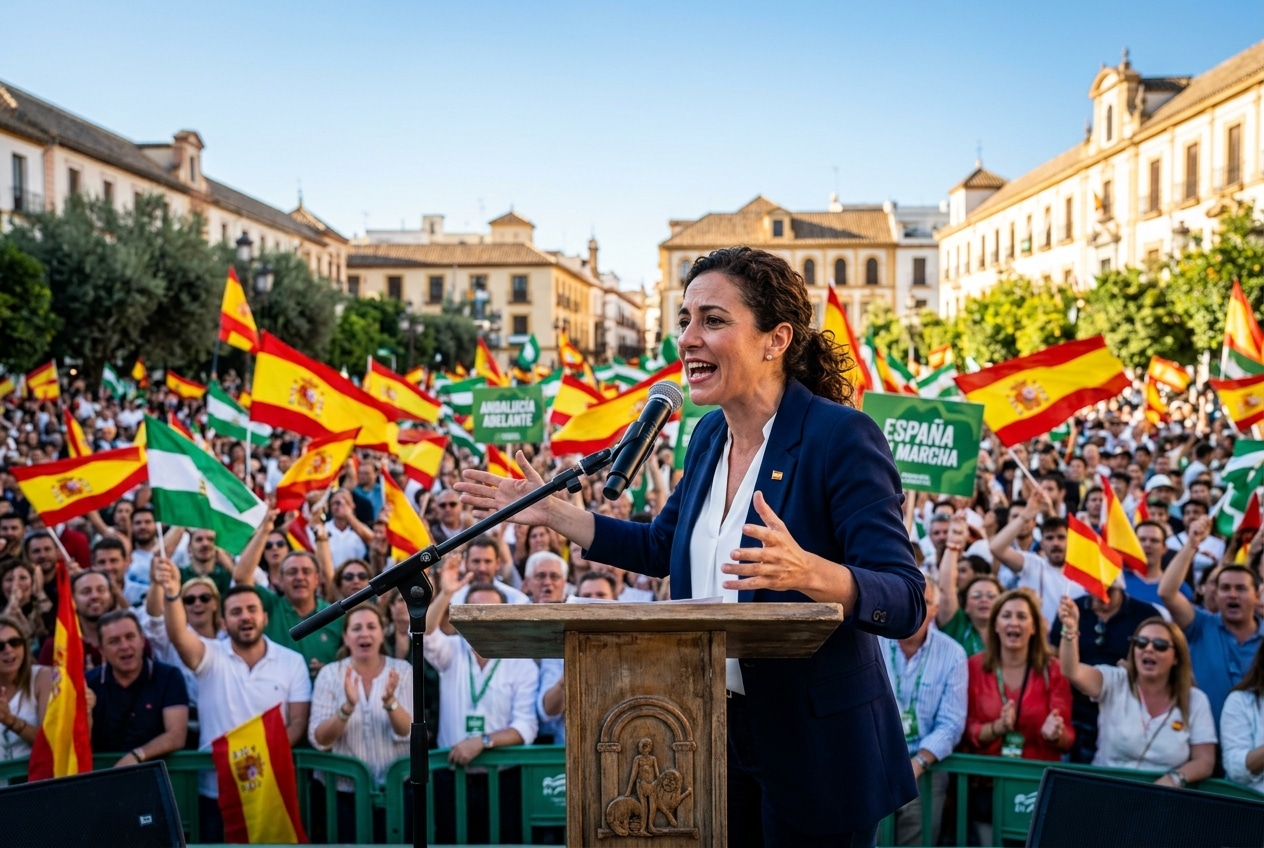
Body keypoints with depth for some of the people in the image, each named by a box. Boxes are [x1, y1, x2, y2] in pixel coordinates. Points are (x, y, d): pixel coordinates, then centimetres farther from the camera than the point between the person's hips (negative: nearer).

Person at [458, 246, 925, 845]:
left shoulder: (841, 436, -18)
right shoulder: (709, 435, 4)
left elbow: (906, 602, -23)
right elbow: (660, 546, 19)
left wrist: (808, 571, -41)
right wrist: (551, 513, 14)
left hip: (815, 748, -6)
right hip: (717, 730, 7)